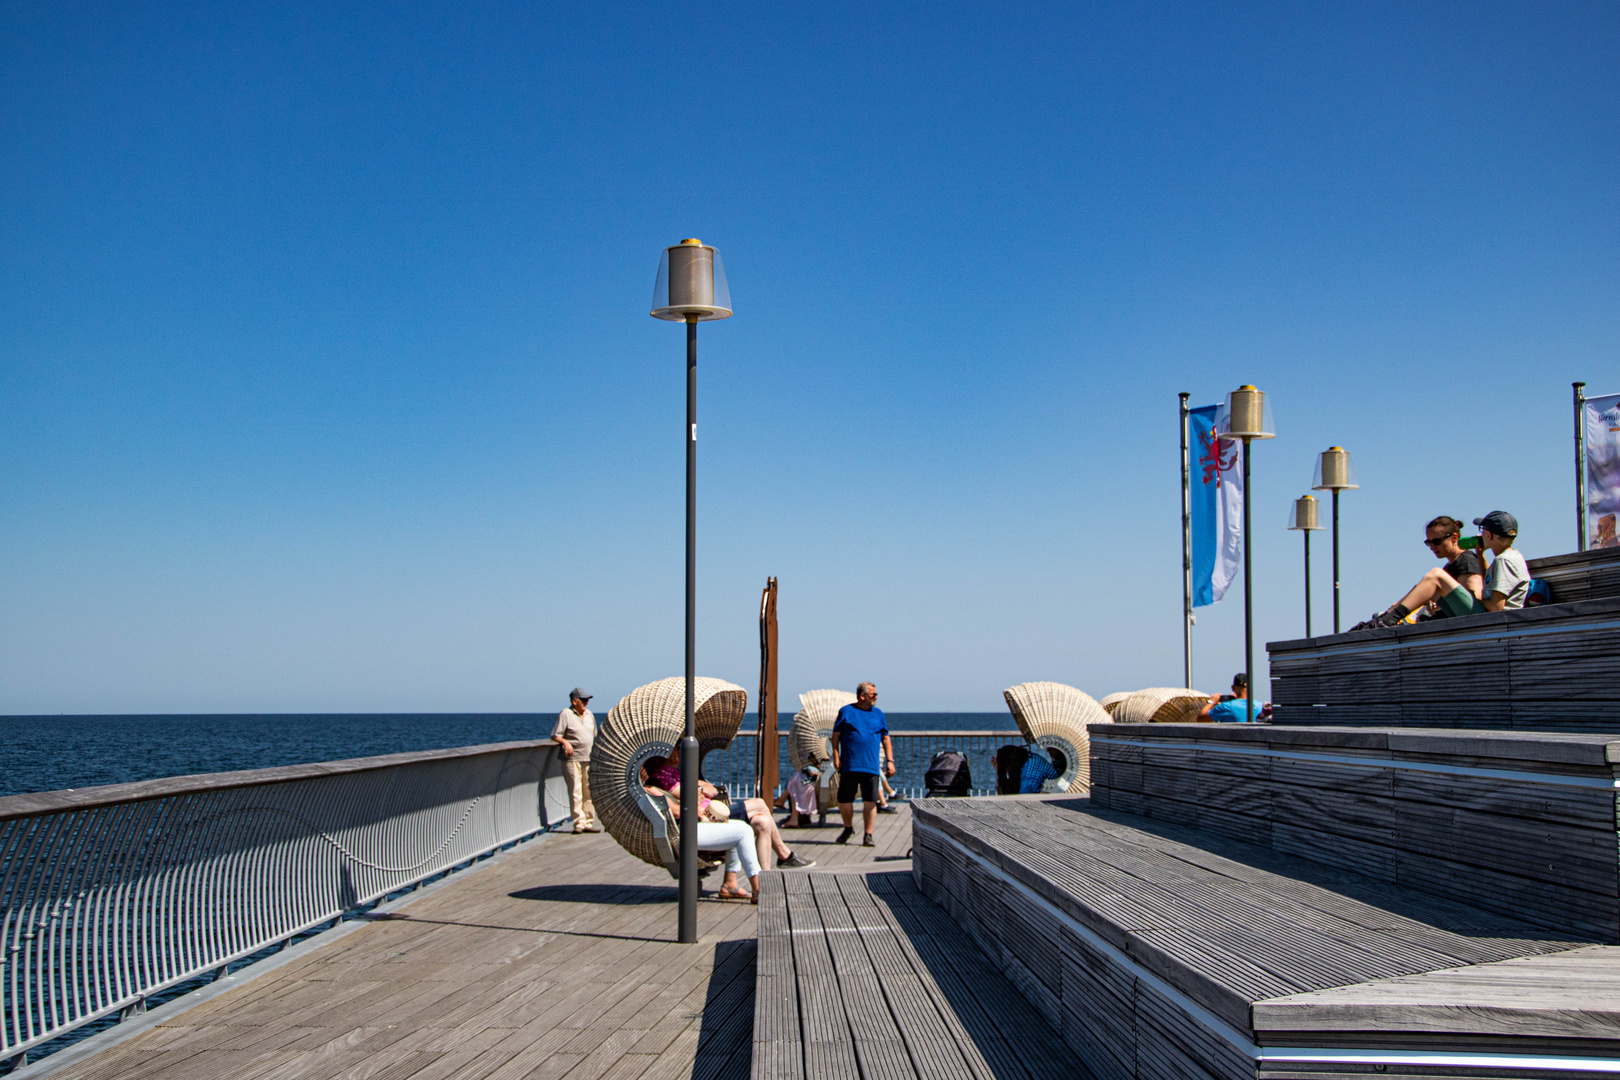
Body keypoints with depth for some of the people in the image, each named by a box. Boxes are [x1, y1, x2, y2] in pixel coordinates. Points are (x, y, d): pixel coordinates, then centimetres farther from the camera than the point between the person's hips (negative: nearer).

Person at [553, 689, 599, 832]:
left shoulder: (589, 714, 16)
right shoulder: (565, 714, -4)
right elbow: (555, 735, -6)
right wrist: (565, 742, -24)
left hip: (589, 759, 6)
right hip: (572, 759, -6)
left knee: (590, 792, 6)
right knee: (576, 792, -8)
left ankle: (589, 823, 12)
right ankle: (579, 823, -6)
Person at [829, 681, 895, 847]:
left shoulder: (878, 714, 14)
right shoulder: (846, 711, 5)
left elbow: (886, 739, 17)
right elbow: (836, 735, 5)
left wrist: (890, 760, 9)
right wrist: (836, 756, -4)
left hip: (871, 766, 2)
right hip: (849, 765, -2)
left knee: (870, 801, -4)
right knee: (844, 799, 2)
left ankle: (868, 835, 3)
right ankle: (848, 828, 26)